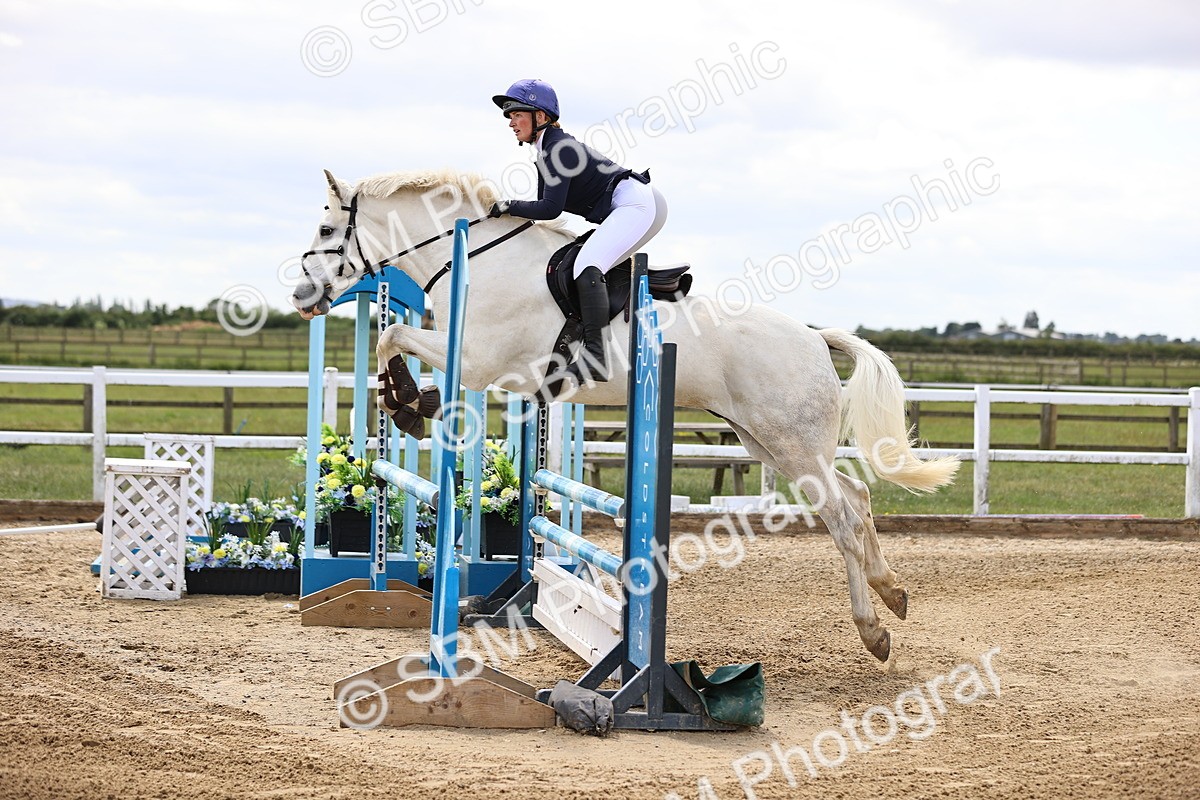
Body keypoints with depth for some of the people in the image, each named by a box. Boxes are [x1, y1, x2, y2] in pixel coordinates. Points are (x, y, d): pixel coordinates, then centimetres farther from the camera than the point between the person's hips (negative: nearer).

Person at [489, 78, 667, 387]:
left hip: (637, 203, -11)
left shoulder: (557, 148, -13)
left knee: (587, 265, -28)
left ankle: (594, 356, -41)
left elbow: (550, 208, -18)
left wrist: (509, 206, -7)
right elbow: (545, 207, 20)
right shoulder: (544, 154, 17)